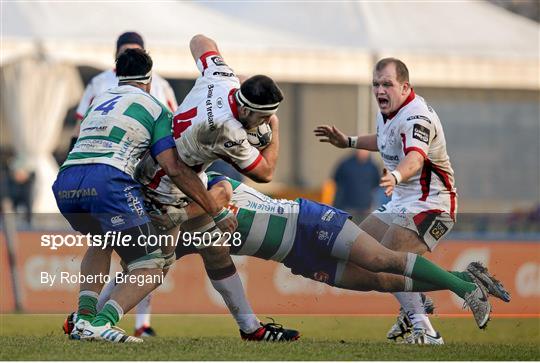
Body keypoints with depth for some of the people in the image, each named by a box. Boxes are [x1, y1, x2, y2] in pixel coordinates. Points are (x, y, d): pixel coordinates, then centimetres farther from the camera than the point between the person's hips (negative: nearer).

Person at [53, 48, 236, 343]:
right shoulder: (154, 109, 13)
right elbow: (174, 169, 3)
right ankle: (100, 323, -19)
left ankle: (84, 317, 17)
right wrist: (217, 212, 8)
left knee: (102, 239, 36)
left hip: (65, 185, 6)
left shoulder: (99, 102, 30)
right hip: (106, 181, -6)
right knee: (152, 271, 4)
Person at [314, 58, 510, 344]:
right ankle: (413, 309, 27)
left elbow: (415, 157, -46)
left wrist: (395, 176, -66)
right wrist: (348, 142, 27)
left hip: (430, 205, -11)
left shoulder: (416, 117, -24)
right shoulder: (388, 113, 6)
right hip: (400, 202, 11)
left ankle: (423, 329, -24)